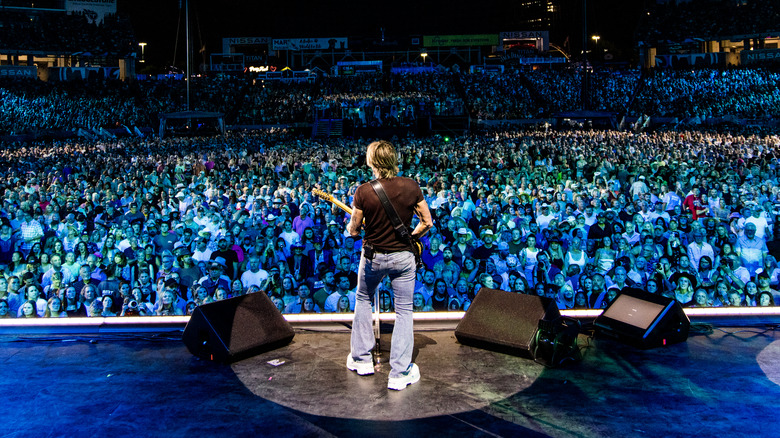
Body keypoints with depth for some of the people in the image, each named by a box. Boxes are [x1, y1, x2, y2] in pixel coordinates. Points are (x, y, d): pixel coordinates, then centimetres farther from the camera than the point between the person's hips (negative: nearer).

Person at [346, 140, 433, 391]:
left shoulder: (364, 191, -16)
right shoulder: (411, 187, -10)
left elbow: (353, 230, -6)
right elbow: (427, 222, -3)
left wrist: (351, 227, 17)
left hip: (373, 257, 0)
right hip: (403, 257, 1)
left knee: (363, 300, 24)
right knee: (404, 311, 9)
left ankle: (361, 359, 28)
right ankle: (400, 373, 9)